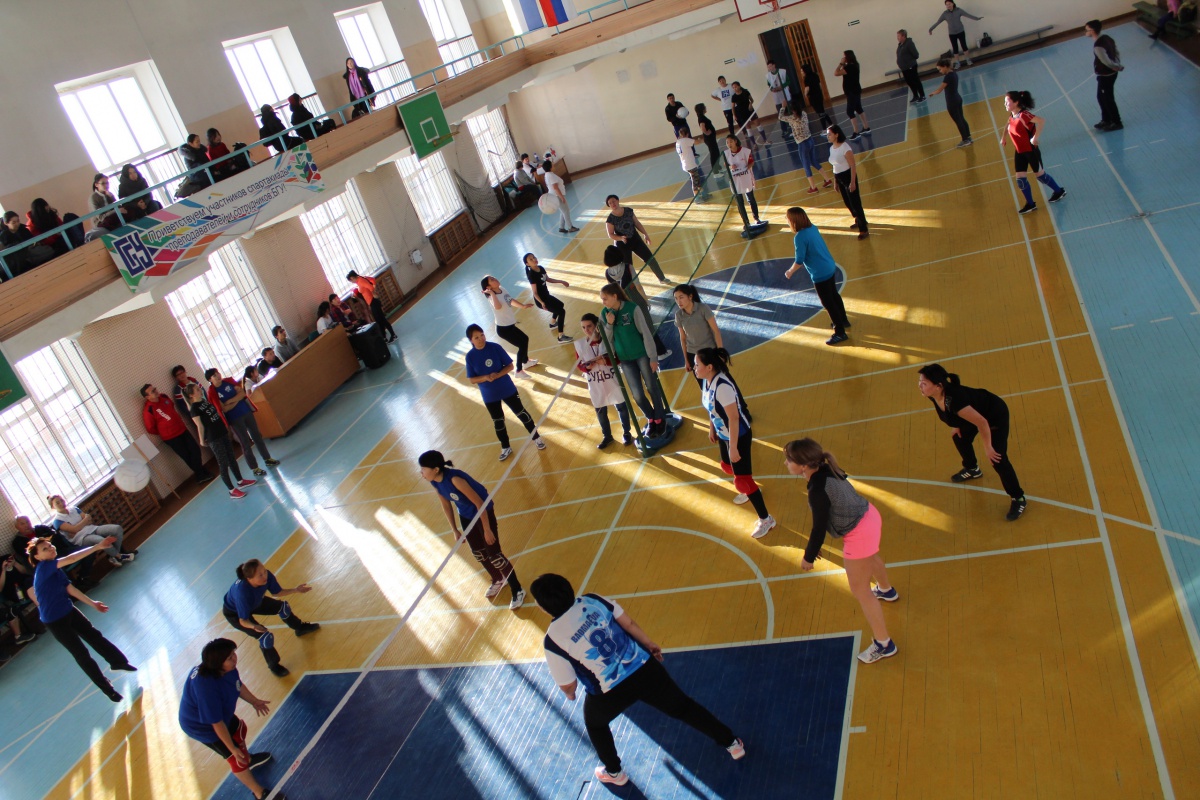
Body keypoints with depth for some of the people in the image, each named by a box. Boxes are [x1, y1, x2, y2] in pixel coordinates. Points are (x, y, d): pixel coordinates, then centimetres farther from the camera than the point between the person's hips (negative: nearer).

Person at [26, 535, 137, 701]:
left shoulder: (55, 569, 1)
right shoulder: (43, 567, -25)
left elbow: (69, 588, 7)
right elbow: (70, 559, -38)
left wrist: (92, 603, 8)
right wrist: (97, 546, -44)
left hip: (68, 612, 7)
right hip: (54, 621, -7)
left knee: (95, 636, 15)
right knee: (81, 654, 3)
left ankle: (118, 661, 36)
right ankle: (106, 687, 17)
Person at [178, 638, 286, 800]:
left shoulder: (227, 668, -22)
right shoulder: (207, 688, -45)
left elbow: (237, 685, 1)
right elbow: (216, 723, -34)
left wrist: (254, 701, 14)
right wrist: (232, 748, -24)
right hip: (202, 725, -7)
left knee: (239, 729, 29)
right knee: (237, 757, 5)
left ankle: (248, 759, 61)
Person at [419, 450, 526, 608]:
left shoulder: (455, 479, -36)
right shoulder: (434, 482, -12)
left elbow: (479, 503, -28)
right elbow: (446, 505, 5)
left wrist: (487, 529, -22)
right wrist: (455, 531, 10)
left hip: (484, 512, -7)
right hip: (466, 516, 7)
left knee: (493, 554, -5)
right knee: (478, 553, 17)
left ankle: (517, 590, 11)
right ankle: (498, 581, 42)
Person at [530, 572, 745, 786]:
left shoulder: (553, 640, -15)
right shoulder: (593, 600, -6)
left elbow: (568, 685, -5)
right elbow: (629, 624, 2)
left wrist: (570, 694, 19)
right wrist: (650, 645, 18)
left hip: (609, 691, -3)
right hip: (643, 668, 3)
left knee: (595, 724, 32)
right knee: (681, 706, 23)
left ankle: (614, 773, 50)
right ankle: (732, 743, 36)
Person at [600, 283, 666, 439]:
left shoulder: (632, 308, -17)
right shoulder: (604, 314, -4)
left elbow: (645, 333, -13)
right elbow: (607, 339, 0)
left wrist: (653, 357, -12)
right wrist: (609, 325, -19)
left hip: (642, 354, -3)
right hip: (625, 359, 4)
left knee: (652, 387, 9)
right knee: (637, 394, 5)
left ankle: (660, 419, 27)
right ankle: (651, 419, 29)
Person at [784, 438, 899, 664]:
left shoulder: (817, 491, -33)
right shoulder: (826, 470, -6)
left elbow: (819, 529, -22)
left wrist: (809, 558, -7)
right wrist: (814, 546, 17)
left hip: (859, 535, -10)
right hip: (869, 516, 10)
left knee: (860, 591, 8)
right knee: (871, 558, 40)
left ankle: (883, 644, 23)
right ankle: (887, 590, 71)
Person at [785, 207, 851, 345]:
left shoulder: (799, 237, -24)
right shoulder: (813, 228, 1)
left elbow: (799, 261, -21)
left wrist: (790, 272, -4)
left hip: (820, 275, -9)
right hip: (830, 268, 9)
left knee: (828, 303, 5)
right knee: (834, 296, 27)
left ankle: (840, 333, 15)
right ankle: (843, 320, 46)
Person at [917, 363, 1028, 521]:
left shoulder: (954, 400, -45)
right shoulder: (934, 395, -21)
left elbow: (982, 422, -34)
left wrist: (987, 447, -21)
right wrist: (955, 424, 10)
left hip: (995, 415, -8)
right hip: (975, 412, 8)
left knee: (997, 459, -8)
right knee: (960, 438, 26)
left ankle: (1019, 499, 12)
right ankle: (972, 470, 56)